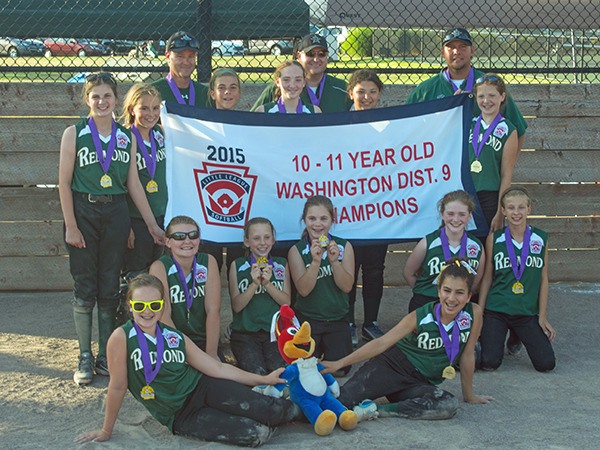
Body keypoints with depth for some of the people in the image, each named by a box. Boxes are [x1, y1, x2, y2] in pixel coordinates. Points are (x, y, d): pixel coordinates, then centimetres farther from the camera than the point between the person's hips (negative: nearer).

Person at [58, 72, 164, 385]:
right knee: (85, 289, 1)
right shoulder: (75, 133, -2)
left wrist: (152, 224, 7)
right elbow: (64, 183, -4)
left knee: (110, 289, 7)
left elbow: (133, 183, 9)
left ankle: (106, 356, 16)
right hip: (83, 212, -3)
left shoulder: (127, 137, 7)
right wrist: (70, 226, -10)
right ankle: (85, 358, 10)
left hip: (115, 214, 3)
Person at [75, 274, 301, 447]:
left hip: (202, 388, 4)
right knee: (256, 434, -22)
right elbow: (118, 387, -7)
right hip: (181, 416, -4)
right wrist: (106, 432, -2)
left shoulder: (176, 337, 2)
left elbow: (217, 368, 6)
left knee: (266, 410, -21)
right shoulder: (122, 338, -13)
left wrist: (263, 379, 4)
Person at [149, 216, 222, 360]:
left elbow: (213, 310, -7)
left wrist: (211, 353, -15)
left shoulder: (208, 262, -1)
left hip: (203, 339, 3)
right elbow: (164, 316, -15)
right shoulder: (160, 267, -9)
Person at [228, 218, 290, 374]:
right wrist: (254, 284, -15)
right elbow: (236, 306, -1)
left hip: (275, 331, 2)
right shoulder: (238, 266, 5)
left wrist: (267, 283, -12)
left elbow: (286, 301, 4)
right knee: (257, 373, -26)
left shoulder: (281, 264, 11)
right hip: (245, 333, -2)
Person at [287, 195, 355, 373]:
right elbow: (304, 289, -16)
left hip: (338, 319, 1)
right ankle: (318, 348, 25)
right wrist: (315, 261, -28)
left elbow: (347, 286, -9)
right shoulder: (297, 250, -6)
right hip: (307, 320, -1)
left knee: (340, 369, -10)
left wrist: (334, 261, -24)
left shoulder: (344, 246, -2)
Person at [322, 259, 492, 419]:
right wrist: (340, 363, -16)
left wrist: (469, 395, 10)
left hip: (420, 383, 3)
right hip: (394, 365, -3)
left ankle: (376, 410, -29)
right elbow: (382, 343, -10)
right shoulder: (421, 317, -11)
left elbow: (467, 356, 1)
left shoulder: (473, 313, -10)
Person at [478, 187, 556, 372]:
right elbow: (487, 278, 3)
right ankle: (491, 337, 21)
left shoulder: (541, 239, 1)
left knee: (546, 363, -7)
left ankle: (517, 340, 23)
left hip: (528, 313, 2)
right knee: (489, 363, -14)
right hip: (496, 310, -2)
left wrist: (542, 316, 2)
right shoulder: (494, 239, -2)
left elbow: (543, 279, 5)